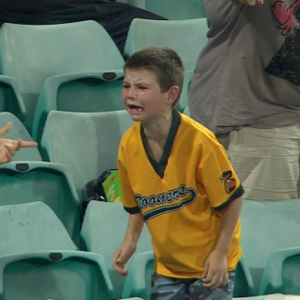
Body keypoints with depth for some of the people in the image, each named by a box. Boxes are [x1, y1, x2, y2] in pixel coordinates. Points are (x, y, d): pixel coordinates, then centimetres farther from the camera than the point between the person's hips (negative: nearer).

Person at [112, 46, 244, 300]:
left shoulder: (199, 141, -23)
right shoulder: (128, 145, -7)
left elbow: (233, 198, -14)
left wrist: (220, 254, -14)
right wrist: (130, 241, -4)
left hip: (210, 265, -5)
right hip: (167, 267, 5)